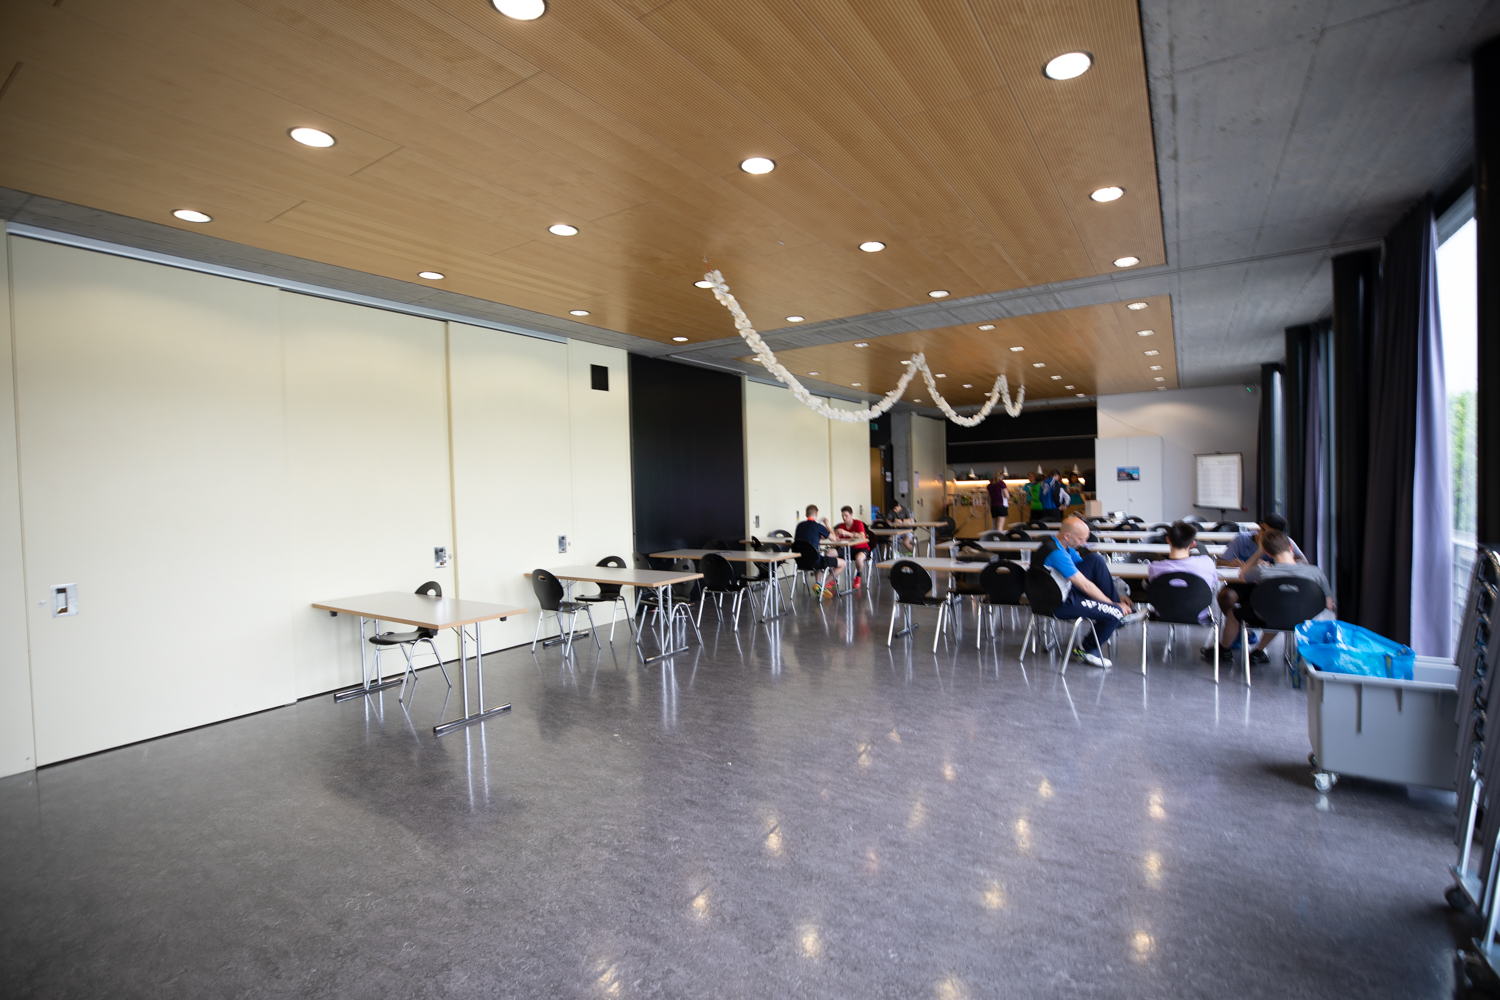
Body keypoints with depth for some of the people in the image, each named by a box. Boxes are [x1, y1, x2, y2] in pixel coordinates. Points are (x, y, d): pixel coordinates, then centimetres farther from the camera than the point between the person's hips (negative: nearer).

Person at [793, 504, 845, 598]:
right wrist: (827, 524, 18)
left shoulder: (800, 525, 7)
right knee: (842, 563, 8)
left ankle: (819, 585, 20)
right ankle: (823, 585, 4)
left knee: (822, 559, 38)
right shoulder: (818, 526, -9)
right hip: (814, 561, -7)